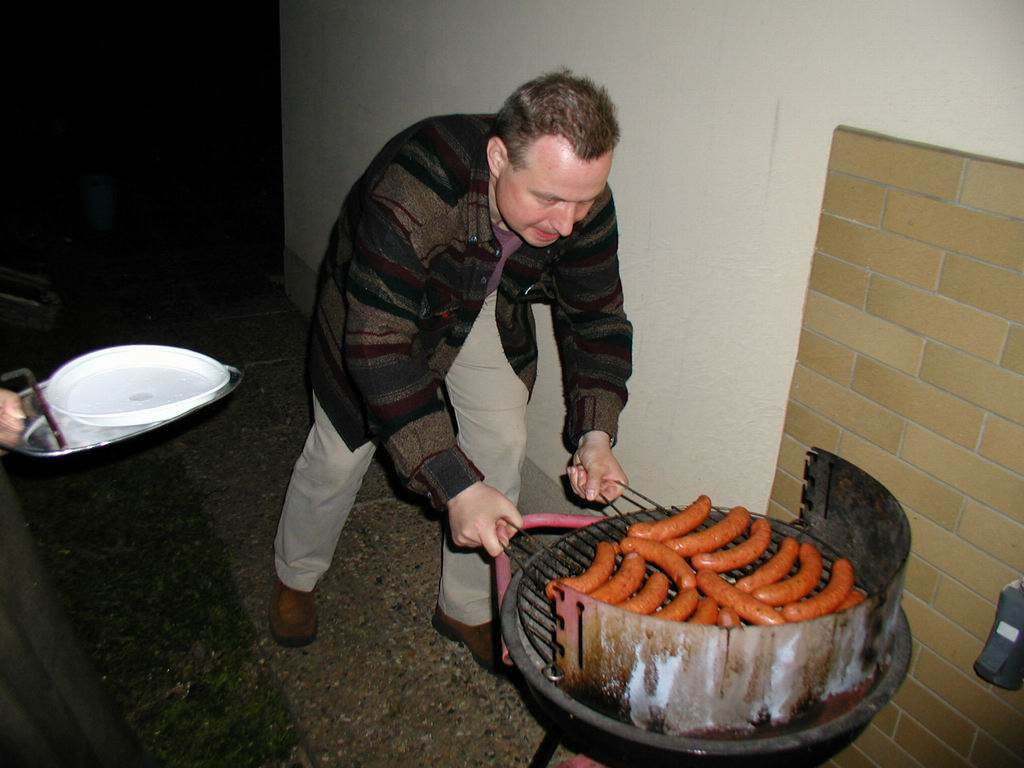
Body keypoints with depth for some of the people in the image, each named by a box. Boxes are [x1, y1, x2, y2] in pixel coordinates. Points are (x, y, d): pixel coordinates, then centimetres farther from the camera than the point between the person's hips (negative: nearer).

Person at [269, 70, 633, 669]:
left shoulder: (582, 199, -28)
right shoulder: (410, 196, -45)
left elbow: (596, 316, -15)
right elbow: (379, 347, -44)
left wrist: (595, 433, -29)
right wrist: (453, 484, -48)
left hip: (485, 307, 4)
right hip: (375, 305, -3)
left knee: (503, 443, -3)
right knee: (341, 451, 5)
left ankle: (467, 608, 19)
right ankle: (296, 576, 36)